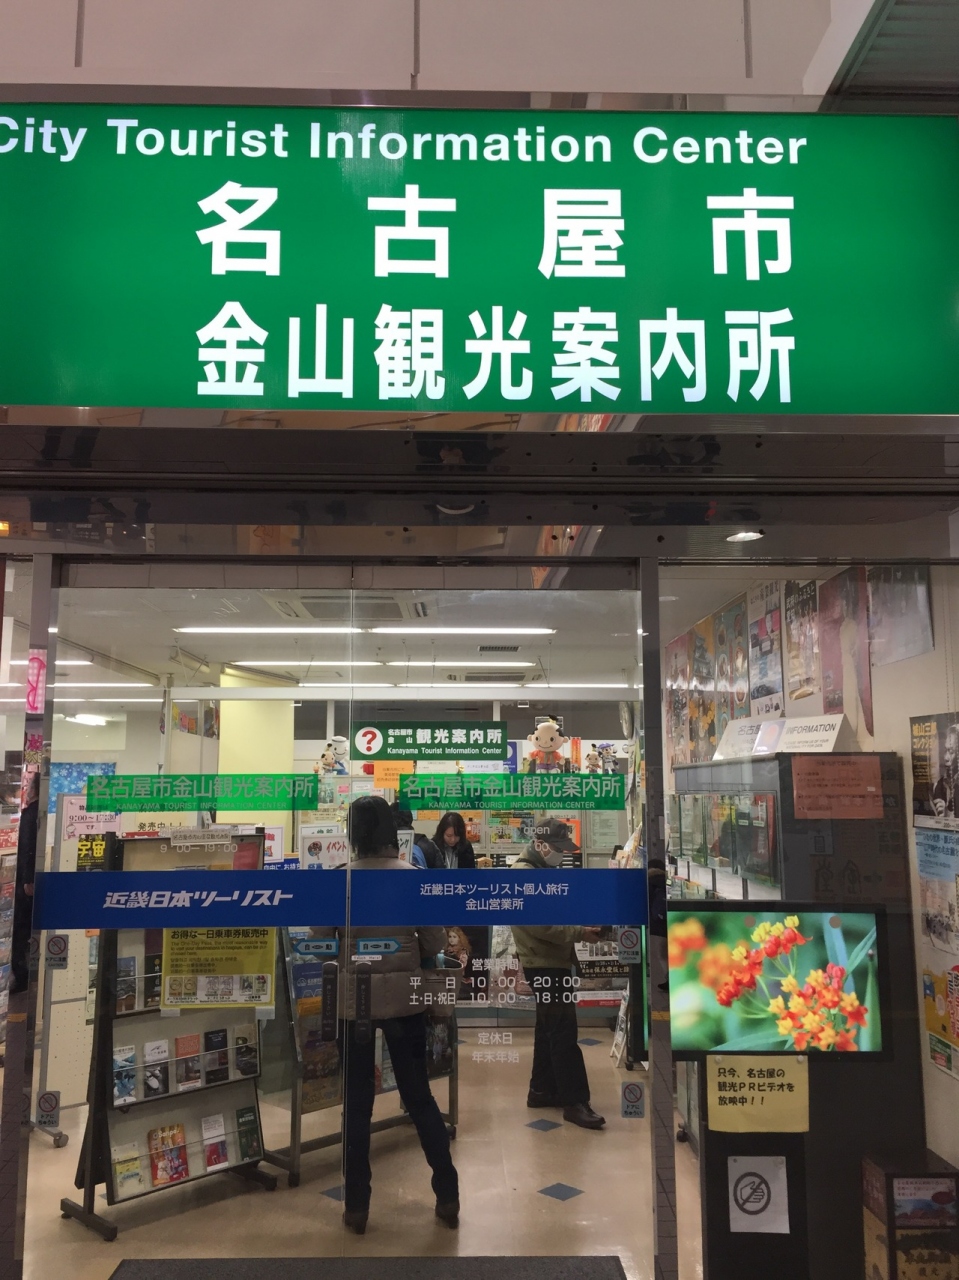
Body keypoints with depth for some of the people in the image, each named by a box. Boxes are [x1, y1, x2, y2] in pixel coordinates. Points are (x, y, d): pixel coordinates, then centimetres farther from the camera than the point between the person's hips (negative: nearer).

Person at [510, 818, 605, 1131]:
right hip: (544, 963, -10)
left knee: (550, 1028, 16)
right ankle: (574, 1101, -5)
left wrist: (584, 925, 6)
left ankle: (542, 1090, 25)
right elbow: (539, 923, -24)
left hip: (552, 961, 10)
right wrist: (580, 933, -23)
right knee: (564, 1030, -9)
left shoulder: (544, 871, 15)